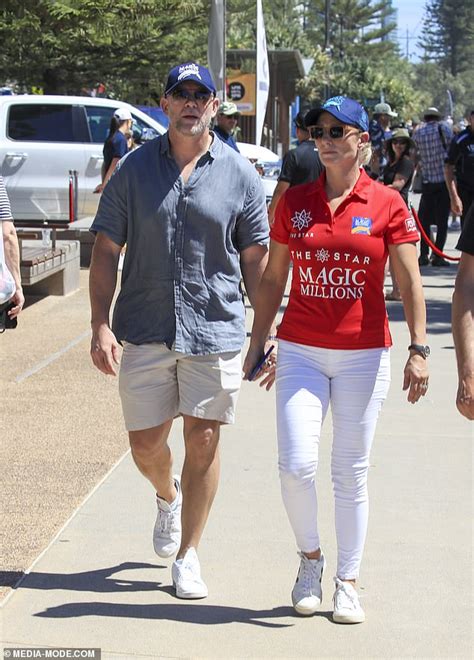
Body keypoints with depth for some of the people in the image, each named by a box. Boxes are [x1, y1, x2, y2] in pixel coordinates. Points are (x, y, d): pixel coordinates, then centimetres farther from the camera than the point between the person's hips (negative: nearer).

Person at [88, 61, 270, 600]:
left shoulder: (240, 175, 2)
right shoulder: (135, 168, 3)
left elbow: (256, 259, 6)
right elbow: (106, 250, 3)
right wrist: (101, 325, -6)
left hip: (216, 331, -1)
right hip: (145, 331, 1)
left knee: (203, 443, 2)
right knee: (145, 445, 7)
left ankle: (187, 557, 18)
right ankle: (168, 497, 42)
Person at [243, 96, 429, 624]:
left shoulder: (387, 204, -2)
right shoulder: (295, 202, 5)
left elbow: (409, 282, -3)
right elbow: (272, 279, 11)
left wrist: (418, 349, -12)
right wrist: (257, 346, 10)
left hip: (363, 355, -1)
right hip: (300, 351, 2)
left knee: (351, 473, 6)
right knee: (295, 464, -9)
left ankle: (347, 581, 20)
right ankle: (310, 555, 17)